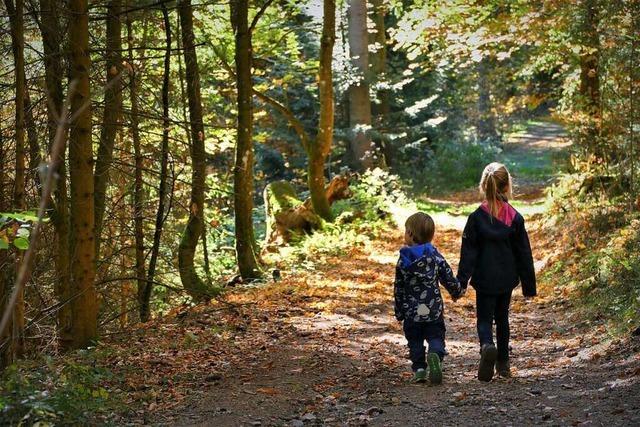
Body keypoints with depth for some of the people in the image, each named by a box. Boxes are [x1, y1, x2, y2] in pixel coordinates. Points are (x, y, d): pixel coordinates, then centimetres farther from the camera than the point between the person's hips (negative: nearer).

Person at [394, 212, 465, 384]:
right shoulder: (435, 256, -4)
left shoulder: (403, 261, -3)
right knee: (435, 337, 5)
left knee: (415, 341, 13)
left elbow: (398, 289, 2)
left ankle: (419, 368, 5)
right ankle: (435, 356, -24)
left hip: (411, 312, 0)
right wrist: (457, 292, 22)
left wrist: (399, 312, 13)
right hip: (434, 310, 0)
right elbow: (448, 278, 1)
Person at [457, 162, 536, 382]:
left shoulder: (476, 217, -12)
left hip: (485, 279, -3)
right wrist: (529, 285, 7)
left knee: (484, 318, 4)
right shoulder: (515, 218, -6)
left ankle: (487, 346, -28)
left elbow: (468, 253, -10)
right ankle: (503, 363, 24)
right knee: (502, 318, 19)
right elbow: (524, 254, 0)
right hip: (507, 278, 3)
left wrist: (461, 281, -5)